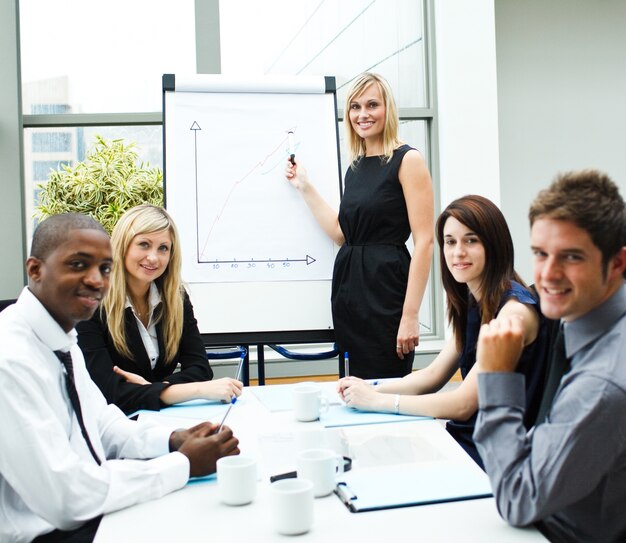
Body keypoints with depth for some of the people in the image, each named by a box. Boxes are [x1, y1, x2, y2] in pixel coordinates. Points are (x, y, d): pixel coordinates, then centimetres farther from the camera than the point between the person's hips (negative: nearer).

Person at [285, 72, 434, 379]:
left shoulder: (407, 160, -7)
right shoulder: (355, 167, 14)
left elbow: (424, 241, -13)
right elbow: (342, 233, 14)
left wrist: (410, 315, -19)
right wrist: (304, 188, 13)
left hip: (387, 287, -7)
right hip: (348, 287, 7)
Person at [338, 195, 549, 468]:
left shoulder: (514, 309, -20)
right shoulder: (472, 302, 7)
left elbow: (463, 404, -22)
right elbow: (432, 375, 10)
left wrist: (376, 400, -19)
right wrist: (370, 389, -6)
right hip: (468, 437, 7)